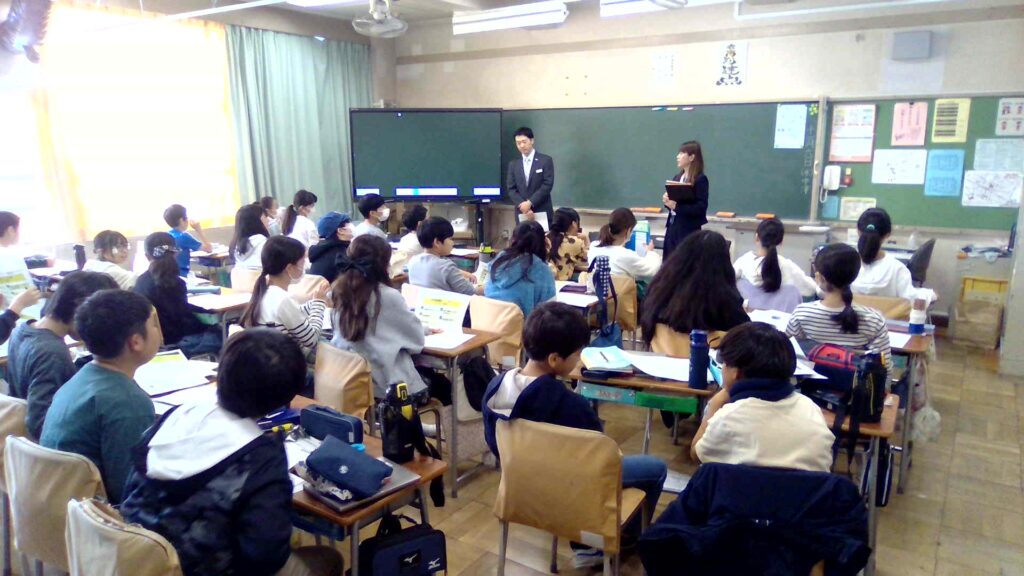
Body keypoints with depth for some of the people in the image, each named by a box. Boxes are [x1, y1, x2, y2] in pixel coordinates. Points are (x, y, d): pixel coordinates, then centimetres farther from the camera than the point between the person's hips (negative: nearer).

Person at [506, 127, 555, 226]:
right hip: (522, 214, 3)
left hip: (542, 212, -2)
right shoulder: (513, 164, 11)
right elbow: (511, 189, 5)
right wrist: (523, 205, -11)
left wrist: (530, 203, -15)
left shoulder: (546, 160, 1)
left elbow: (547, 185, -8)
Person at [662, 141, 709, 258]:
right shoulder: (676, 178, 11)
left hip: (688, 229, -7)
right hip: (672, 226, 7)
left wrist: (677, 206, -23)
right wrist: (667, 201, -5)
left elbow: (701, 207, -17)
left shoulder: (700, 179, -10)